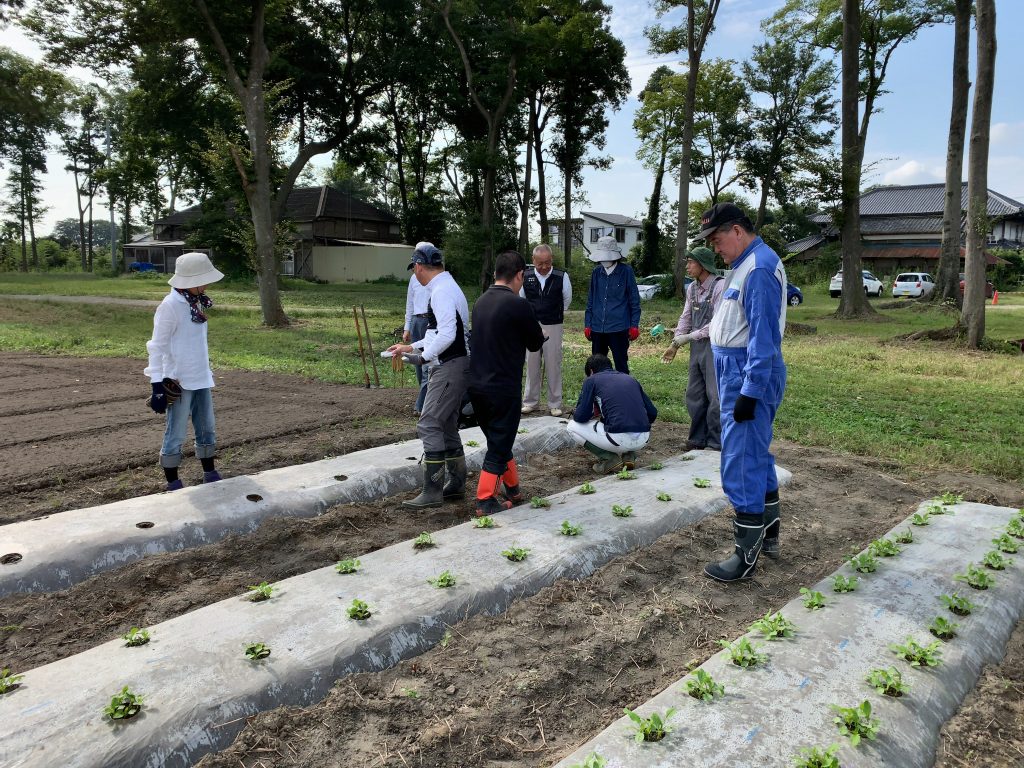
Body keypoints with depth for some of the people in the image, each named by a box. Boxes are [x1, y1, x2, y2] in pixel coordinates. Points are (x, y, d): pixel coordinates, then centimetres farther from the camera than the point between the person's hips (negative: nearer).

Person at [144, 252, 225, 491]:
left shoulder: (197, 303, 7)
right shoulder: (170, 306, -16)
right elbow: (156, 346, -14)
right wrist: (157, 383, -17)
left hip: (202, 379, 8)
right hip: (179, 382, -8)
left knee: (207, 429, 16)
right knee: (176, 434, 3)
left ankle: (210, 476, 28)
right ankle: (173, 484, 15)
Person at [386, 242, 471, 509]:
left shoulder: (442, 292, -17)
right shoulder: (447, 287, 16)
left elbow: (447, 335, -26)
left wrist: (423, 357, -15)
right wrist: (411, 347, 22)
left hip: (449, 368, -11)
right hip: (454, 367, 11)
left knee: (429, 425, -9)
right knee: (447, 426, 17)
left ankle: (432, 492, -4)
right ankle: (456, 485, 27)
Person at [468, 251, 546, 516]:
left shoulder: (481, 302, 6)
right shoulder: (518, 305, -15)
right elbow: (536, 343, -4)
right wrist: (536, 336, 17)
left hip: (477, 386, 7)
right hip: (503, 389, -7)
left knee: (499, 441, 20)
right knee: (499, 446, 5)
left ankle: (513, 490, 33)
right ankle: (485, 502, 10)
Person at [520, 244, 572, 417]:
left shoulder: (561, 277, -6)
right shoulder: (526, 277, -2)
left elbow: (567, 299, 11)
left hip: (553, 327, -2)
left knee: (554, 365, 2)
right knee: (531, 365, 7)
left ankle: (555, 404, 11)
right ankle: (530, 402, 18)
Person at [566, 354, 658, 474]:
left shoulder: (592, 380, 8)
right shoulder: (630, 378, 22)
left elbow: (581, 416, 2)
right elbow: (653, 413, 18)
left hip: (619, 439, -6)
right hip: (643, 440, 6)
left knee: (572, 427, 17)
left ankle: (610, 459, 5)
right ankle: (629, 455, 16)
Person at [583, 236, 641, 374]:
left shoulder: (626, 271, -3)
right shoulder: (596, 272, 8)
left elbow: (634, 300, 0)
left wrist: (634, 325, -2)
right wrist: (587, 325, 11)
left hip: (619, 328, -4)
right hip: (597, 328, 4)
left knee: (621, 365, 2)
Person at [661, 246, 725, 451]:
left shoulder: (720, 287, -13)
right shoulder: (692, 288, 10)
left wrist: (688, 337, -17)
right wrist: (675, 344, 6)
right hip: (696, 347, 8)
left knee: (715, 395, -4)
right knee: (694, 395, 11)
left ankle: (716, 442, 6)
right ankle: (698, 438, 21)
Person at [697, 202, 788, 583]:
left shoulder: (759, 269, -19)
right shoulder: (745, 264, 14)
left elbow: (763, 337, -23)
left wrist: (749, 393, -23)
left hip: (750, 378, -11)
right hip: (738, 374, 11)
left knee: (741, 466, -6)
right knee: (757, 455, 19)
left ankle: (746, 555, 4)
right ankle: (767, 532, 34)